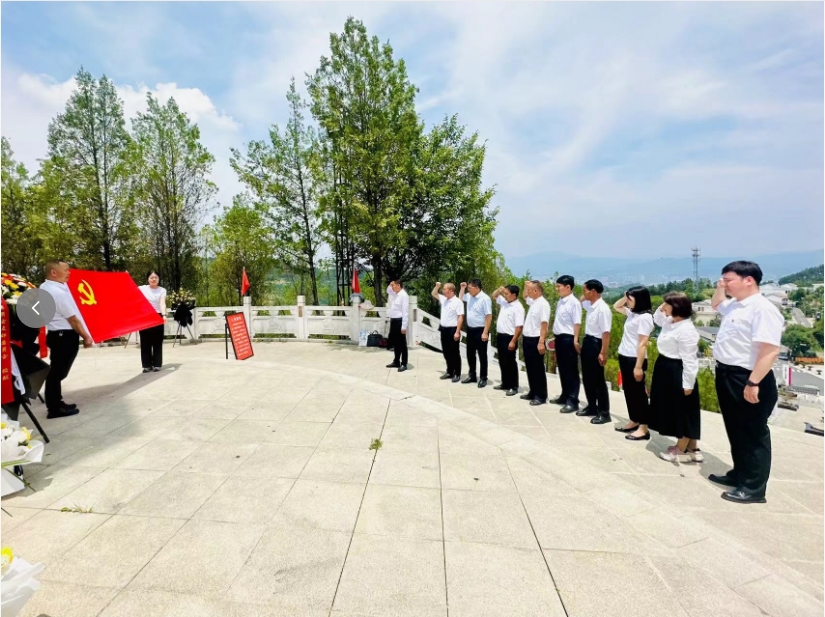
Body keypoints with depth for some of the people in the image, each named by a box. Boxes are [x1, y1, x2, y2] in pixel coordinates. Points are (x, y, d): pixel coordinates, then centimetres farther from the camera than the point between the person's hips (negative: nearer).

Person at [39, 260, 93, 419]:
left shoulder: (45, 287, 8)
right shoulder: (59, 293, -22)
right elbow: (72, 319, -18)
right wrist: (85, 336, -9)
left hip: (56, 334, 10)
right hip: (65, 336, -10)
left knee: (56, 370, 16)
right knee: (58, 372, -3)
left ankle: (56, 403, 26)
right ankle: (55, 408, 6)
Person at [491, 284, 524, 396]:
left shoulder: (518, 307, -17)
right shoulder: (504, 302, 8)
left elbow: (519, 327, -21)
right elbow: (494, 296, 26)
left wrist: (513, 341, -24)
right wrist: (499, 290, 5)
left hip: (509, 338, -9)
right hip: (500, 336, 9)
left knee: (510, 363, 0)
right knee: (502, 362, 16)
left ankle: (514, 387, 10)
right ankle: (505, 383, 28)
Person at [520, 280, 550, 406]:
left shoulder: (543, 304, -16)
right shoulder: (533, 302, 12)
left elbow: (544, 324, -22)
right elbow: (525, 296, 36)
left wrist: (541, 342, -25)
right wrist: (526, 286, 16)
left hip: (536, 340, -9)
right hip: (527, 339, 9)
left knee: (538, 369, 0)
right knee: (530, 367, 15)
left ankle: (541, 396, 9)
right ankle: (533, 392, 26)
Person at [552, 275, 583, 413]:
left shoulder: (574, 302, -13)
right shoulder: (560, 301, 12)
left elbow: (577, 323, -16)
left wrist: (575, 340, -20)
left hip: (568, 338, -9)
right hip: (559, 338, 9)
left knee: (571, 371, -2)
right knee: (562, 369, 16)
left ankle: (572, 401, 5)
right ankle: (565, 396, 28)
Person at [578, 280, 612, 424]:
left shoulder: (603, 309, -20)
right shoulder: (590, 305, 6)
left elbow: (606, 333, -23)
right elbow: (581, 301, 32)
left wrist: (603, 353, -24)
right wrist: (585, 296, 12)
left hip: (596, 344, -9)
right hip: (587, 342, 9)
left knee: (598, 380, -1)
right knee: (587, 378, 15)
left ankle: (604, 413, 11)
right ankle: (592, 407, 29)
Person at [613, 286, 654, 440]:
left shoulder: (645, 317, -16)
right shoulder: (632, 313, 9)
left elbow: (643, 344, -19)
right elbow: (616, 306, 28)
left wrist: (639, 366, -20)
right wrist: (625, 297, 9)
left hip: (635, 359, -9)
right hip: (624, 357, 9)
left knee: (638, 392, -1)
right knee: (629, 391, 15)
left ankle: (643, 428, 8)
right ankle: (633, 422, 27)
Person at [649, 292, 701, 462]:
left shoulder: (686, 330, -22)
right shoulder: (670, 322, 7)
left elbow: (689, 360, -23)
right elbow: (657, 320, 32)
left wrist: (688, 384, -22)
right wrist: (660, 310, 10)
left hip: (677, 372, -11)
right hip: (665, 369, 11)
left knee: (682, 412, 2)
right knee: (672, 410, 17)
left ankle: (682, 451, 14)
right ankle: (689, 447, 29)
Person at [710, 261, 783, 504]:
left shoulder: (762, 309, -19)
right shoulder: (735, 305, 11)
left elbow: (770, 350, -25)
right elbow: (716, 304, 36)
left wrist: (753, 383, -27)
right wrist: (720, 288, 16)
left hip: (747, 379, -9)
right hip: (727, 375, 9)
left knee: (752, 434, 5)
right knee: (735, 431, 20)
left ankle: (754, 487, 18)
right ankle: (739, 474, 35)